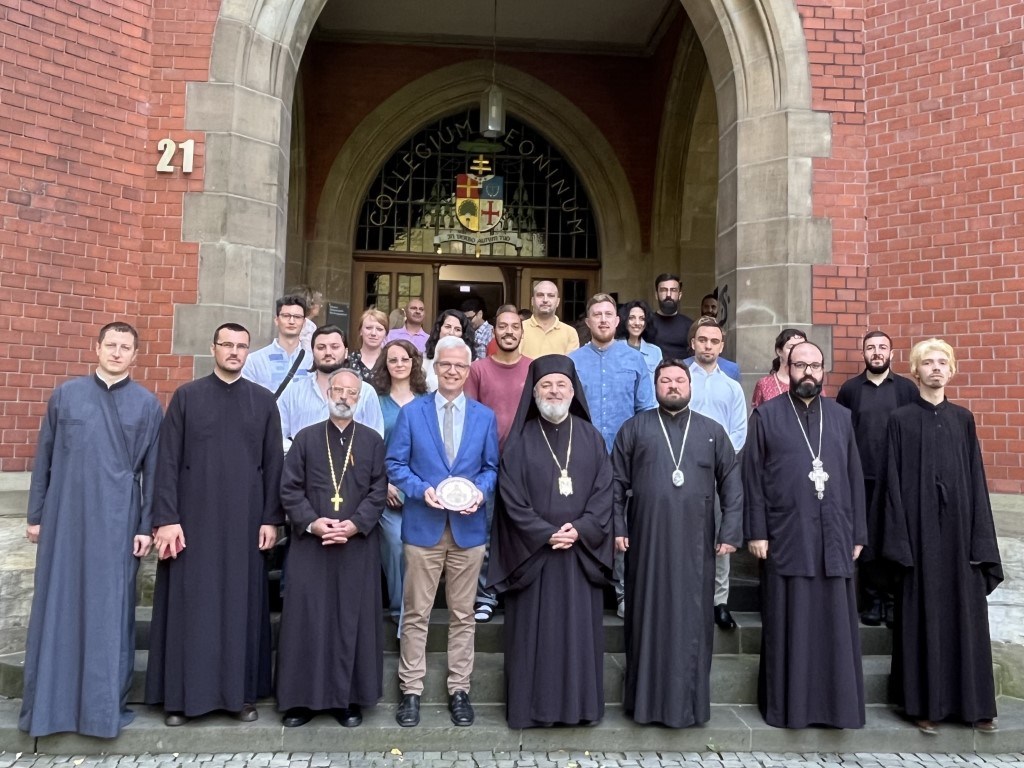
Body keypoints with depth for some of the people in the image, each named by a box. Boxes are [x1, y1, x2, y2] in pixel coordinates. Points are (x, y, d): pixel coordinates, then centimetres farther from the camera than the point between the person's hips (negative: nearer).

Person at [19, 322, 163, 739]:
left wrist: (147, 526, -2)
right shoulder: (66, 394, 5)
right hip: (65, 516, 1)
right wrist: (35, 515, 5)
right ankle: (51, 700, 22)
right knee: (58, 605, 8)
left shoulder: (147, 404, 2)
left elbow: (152, 470, 2)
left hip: (117, 521, -1)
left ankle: (106, 703, 16)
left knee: (111, 610, 5)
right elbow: (43, 458, 8)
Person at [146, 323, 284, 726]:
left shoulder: (264, 401, 5)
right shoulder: (186, 396, 2)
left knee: (242, 603, 7)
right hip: (193, 518, -1)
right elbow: (167, 461, -1)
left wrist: (271, 518, 0)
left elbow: (273, 463, 5)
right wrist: (166, 518, -8)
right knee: (189, 604, 5)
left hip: (245, 520, 1)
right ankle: (182, 694, 18)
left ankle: (242, 692, 18)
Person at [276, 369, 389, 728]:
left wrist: (354, 525, -14)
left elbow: (378, 492, 0)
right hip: (310, 544, 0)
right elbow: (289, 489, 1)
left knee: (353, 621, 5)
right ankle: (302, 698, 17)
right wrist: (312, 522, -13)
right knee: (307, 620, 4)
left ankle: (349, 699, 16)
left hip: (358, 546, 0)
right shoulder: (306, 438, 7)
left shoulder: (373, 441, 6)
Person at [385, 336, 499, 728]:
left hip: (468, 527, 2)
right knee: (416, 614, 6)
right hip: (423, 526, -1)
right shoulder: (411, 412, 3)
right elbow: (395, 464, 1)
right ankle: (411, 689, 19)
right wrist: (422, 490, -15)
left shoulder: (485, 416, 8)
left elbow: (491, 467, 9)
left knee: (463, 615, 10)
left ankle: (459, 689, 22)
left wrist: (480, 490, -11)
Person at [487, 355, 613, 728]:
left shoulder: (592, 438, 6)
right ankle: (533, 705, 17)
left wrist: (580, 530, -13)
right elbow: (512, 498, -5)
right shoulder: (520, 441, 0)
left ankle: (580, 703, 21)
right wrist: (546, 534, -14)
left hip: (581, 552, 2)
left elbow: (604, 491, 1)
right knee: (534, 630, 4)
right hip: (532, 553, -2)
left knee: (579, 628, 8)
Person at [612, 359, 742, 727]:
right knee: (648, 618, 7)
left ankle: (688, 700, 19)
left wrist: (730, 532, -2)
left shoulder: (712, 431, 9)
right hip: (646, 541, -1)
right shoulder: (634, 428, 6)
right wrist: (617, 528, -4)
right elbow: (617, 482, 4)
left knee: (692, 621, 7)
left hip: (694, 543, 1)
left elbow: (732, 484, 6)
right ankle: (646, 697, 19)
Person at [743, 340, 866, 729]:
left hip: (833, 539, 3)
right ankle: (786, 704, 16)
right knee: (788, 626, 4)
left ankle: (837, 704, 21)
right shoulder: (766, 415, 2)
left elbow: (854, 477, 11)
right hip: (785, 539, -3)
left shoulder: (841, 416, 11)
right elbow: (753, 477, -2)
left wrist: (857, 533, 7)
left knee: (835, 625, 8)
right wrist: (756, 532, -7)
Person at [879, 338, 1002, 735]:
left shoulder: (963, 418, 9)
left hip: (959, 524, 3)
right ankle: (924, 701, 13)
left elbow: (976, 479, 7)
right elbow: (894, 482, -4)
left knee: (965, 612, 8)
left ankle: (972, 701, 21)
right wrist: (899, 540, -10)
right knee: (923, 614, 3)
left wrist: (981, 538, 1)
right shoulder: (901, 419, 0)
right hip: (920, 526, -3)